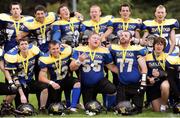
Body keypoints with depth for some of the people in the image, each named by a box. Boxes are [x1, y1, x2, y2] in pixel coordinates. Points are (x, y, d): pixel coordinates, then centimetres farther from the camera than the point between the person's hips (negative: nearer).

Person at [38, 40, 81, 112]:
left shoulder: (66, 52, -16)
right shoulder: (45, 59, -23)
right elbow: (41, 77, -23)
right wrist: (51, 83, -39)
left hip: (67, 79, 2)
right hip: (55, 82, -2)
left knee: (77, 84, -29)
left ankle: (73, 107, -20)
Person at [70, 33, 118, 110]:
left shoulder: (104, 51, -2)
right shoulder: (80, 50, -6)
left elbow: (111, 66, 4)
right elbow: (72, 68, -9)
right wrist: (79, 61, -27)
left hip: (100, 81, 0)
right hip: (86, 85, 0)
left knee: (112, 90, -30)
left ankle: (109, 108, -3)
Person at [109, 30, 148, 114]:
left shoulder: (136, 50, -4)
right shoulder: (114, 49, 5)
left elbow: (143, 67, -5)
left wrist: (143, 82, -10)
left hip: (136, 85, -3)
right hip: (122, 85, 3)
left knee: (138, 110, 0)